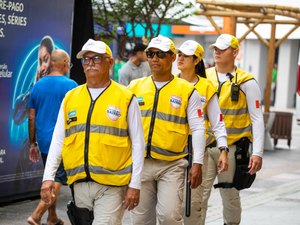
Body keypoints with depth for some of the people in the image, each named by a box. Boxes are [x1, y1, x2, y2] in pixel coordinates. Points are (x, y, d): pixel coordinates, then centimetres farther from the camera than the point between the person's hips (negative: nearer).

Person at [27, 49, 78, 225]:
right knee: (58, 179, -3)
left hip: (44, 141, 6)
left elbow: (31, 118, 10)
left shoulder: (38, 86, 7)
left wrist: (33, 143, 18)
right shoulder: (70, 85, -9)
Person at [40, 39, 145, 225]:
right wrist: (48, 177, 2)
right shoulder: (70, 98, 10)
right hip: (80, 183, 4)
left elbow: (137, 144, -1)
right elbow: (57, 141, 11)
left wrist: (135, 185, -6)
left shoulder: (126, 98, -1)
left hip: (112, 185, -4)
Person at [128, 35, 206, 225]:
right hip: (140, 163, 3)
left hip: (172, 165, -3)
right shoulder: (135, 87, 8)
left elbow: (198, 129, 0)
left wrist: (197, 164, -6)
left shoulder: (187, 91, 1)